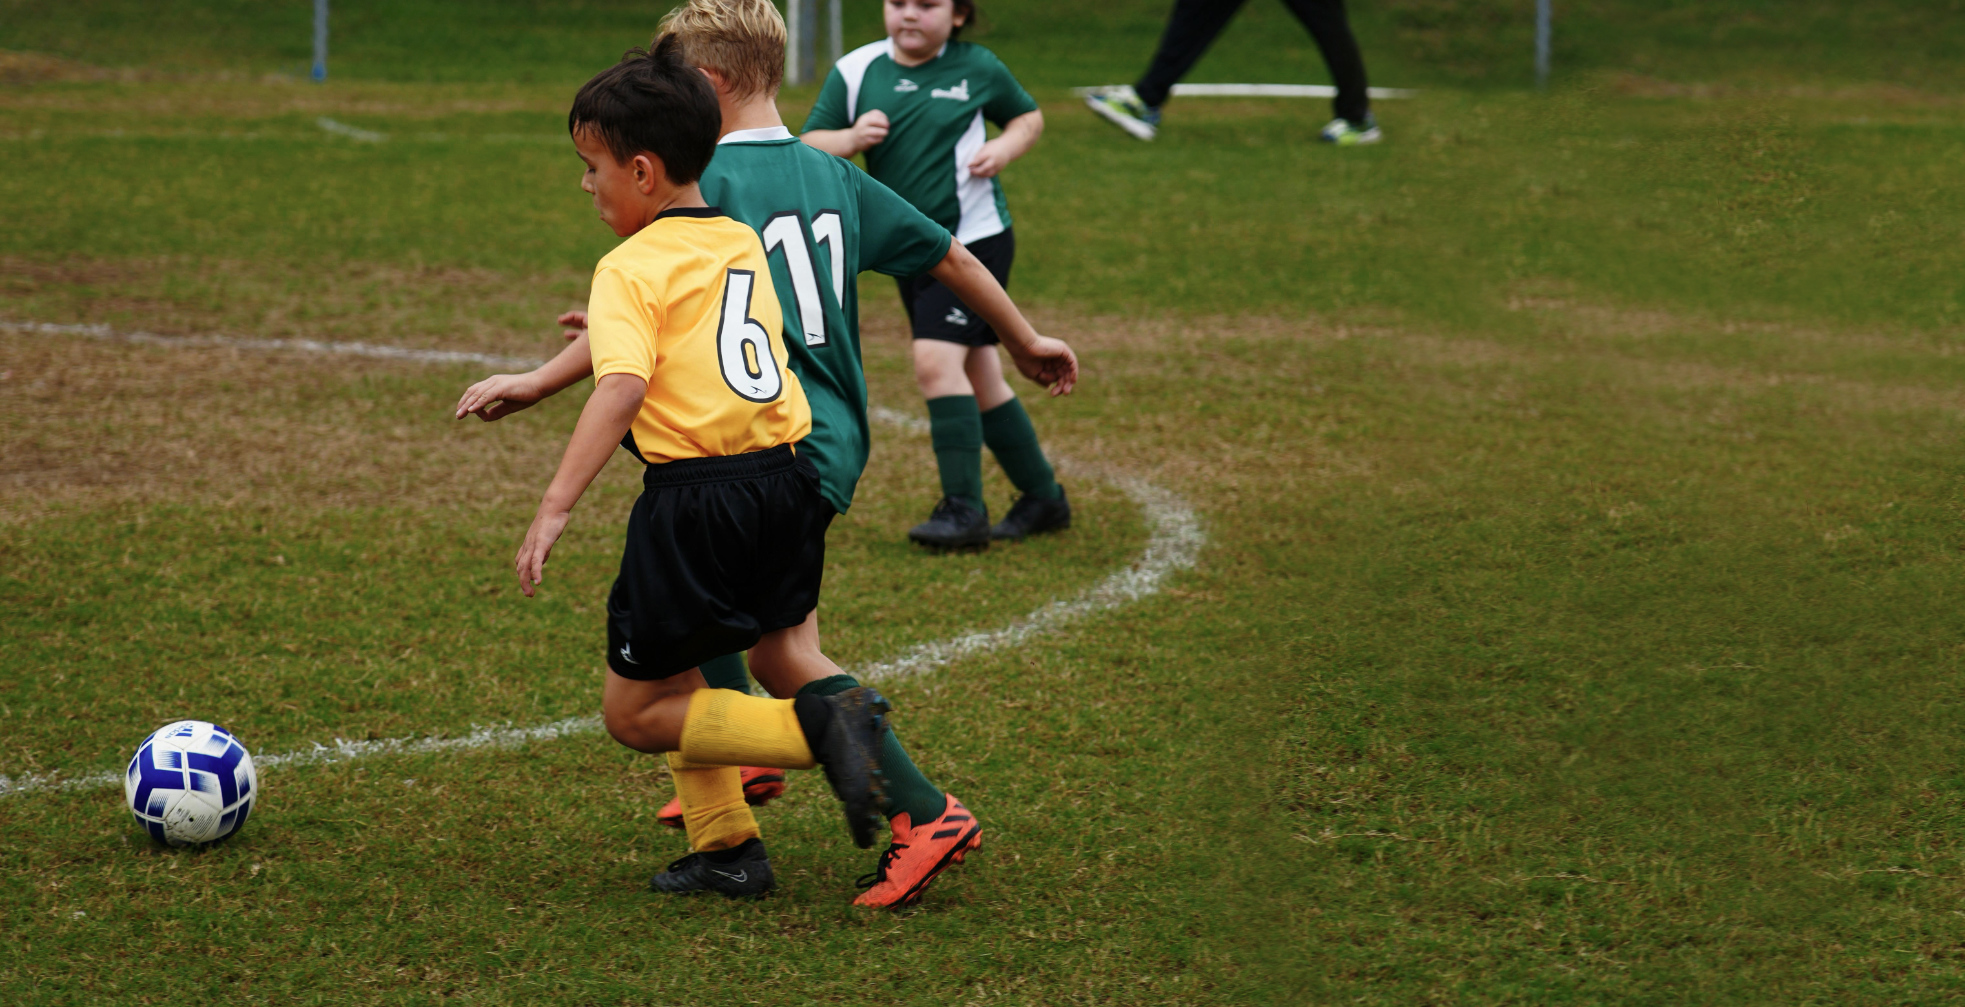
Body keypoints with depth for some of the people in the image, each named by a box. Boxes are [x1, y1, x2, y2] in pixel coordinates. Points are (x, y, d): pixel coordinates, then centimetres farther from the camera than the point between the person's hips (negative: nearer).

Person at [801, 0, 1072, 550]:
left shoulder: (978, 69, -3)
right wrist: (850, 139, -19)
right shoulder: (856, 71, 2)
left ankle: (964, 509, -15)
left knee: (937, 361, -20)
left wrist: (1003, 150, -8)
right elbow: (807, 147, 1)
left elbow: (1029, 116, 13)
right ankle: (1043, 498, 25)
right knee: (977, 378, 11)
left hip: (975, 239, -5)